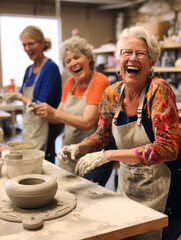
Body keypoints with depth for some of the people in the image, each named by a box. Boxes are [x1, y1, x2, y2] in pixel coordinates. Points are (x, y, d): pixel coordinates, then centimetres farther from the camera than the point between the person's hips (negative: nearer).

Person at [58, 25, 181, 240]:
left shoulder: (159, 90, -21)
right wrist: (78, 147, -9)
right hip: (127, 181, 5)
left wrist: (108, 155, -30)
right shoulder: (112, 94, -5)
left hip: (162, 185, -5)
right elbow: (103, 134, 10)